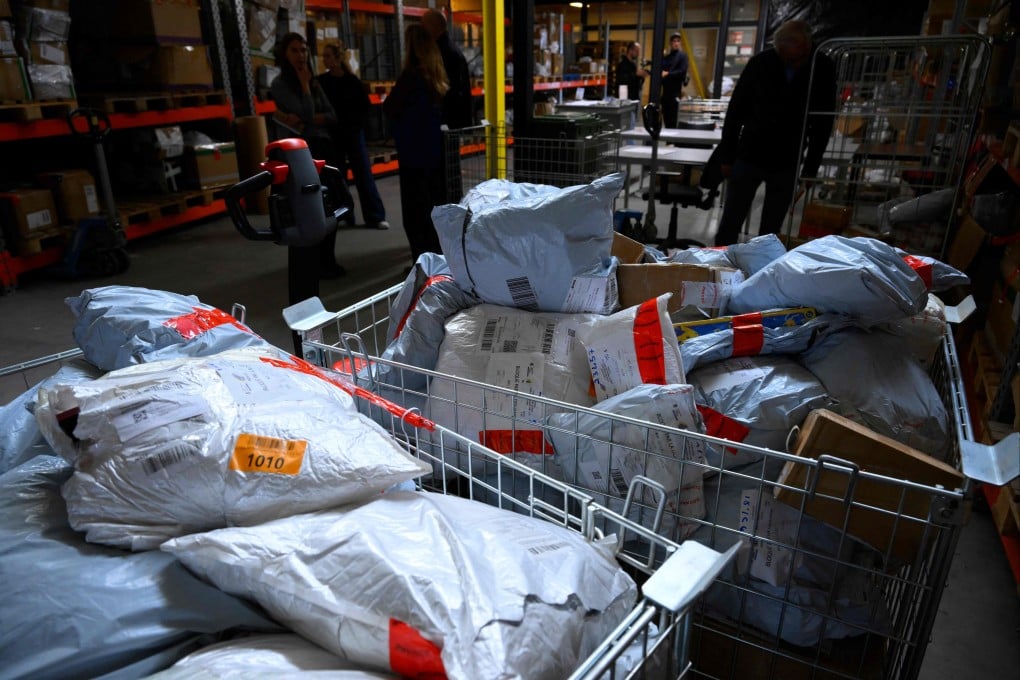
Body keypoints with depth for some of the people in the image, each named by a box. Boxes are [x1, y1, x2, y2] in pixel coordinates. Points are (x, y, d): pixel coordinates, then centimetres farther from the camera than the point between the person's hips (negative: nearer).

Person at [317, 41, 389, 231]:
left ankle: (376, 216, -3)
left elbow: (365, 106, 4)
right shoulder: (321, 81, 1)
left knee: (363, 174, -4)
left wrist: (356, 122, -4)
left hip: (354, 133, -1)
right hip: (332, 135, 2)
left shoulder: (353, 80, -2)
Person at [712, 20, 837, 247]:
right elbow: (735, 111, -3)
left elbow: (823, 123, 0)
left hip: (788, 163, 1)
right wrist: (727, 156, -5)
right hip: (749, 156, -1)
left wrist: (810, 168, -2)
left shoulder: (823, 69, -7)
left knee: (770, 232, 8)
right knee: (729, 226, 3)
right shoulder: (761, 62, -10)